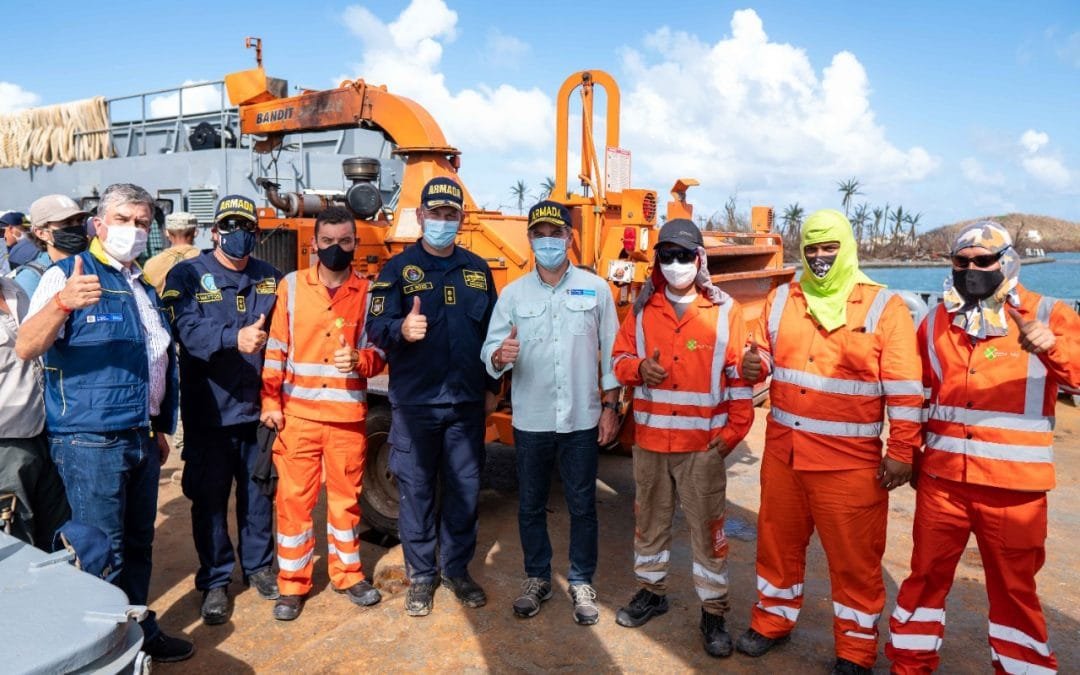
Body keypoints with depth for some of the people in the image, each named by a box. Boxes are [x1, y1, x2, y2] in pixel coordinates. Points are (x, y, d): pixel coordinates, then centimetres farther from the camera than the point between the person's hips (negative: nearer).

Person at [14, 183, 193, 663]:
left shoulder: (144, 287, 14)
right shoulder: (67, 275, -8)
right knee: (102, 555, 1)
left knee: (137, 546, 17)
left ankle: (140, 634, 32)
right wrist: (62, 303, -42)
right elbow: (25, 348, -23)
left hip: (141, 439, 7)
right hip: (90, 442, -7)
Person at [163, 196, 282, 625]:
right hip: (210, 412, -3)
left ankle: (258, 566, 32)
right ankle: (215, 581, 23)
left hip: (260, 409, 3)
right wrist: (235, 338, -39)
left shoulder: (270, 279, 9)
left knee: (259, 493, 13)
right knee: (209, 498, 6)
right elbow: (189, 331, -21)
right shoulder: (186, 275, -4)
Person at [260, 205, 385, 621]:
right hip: (298, 413, 0)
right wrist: (270, 402, -2)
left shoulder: (368, 292, 1)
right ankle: (292, 584, 19)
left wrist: (360, 361, -21)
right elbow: (276, 348, 2)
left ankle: (348, 574, 28)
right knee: (294, 498, 5)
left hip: (348, 415, 0)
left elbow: (380, 351, 0)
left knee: (347, 497, 11)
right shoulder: (291, 286, 2)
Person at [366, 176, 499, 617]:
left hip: (467, 403, 3)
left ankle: (456, 569, 28)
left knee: (464, 489, 10)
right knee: (416, 490, 6)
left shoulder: (477, 269, 10)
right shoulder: (398, 268, -1)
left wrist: (492, 385, 14)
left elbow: (491, 331, 15)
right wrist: (401, 330, -34)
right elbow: (375, 326, -12)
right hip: (414, 403, -3)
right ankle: (421, 575, 23)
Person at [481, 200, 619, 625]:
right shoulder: (513, 294, 1)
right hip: (531, 421, 1)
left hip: (581, 420, -1)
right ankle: (537, 578, 32)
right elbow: (489, 351, -6)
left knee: (582, 506, 10)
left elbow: (611, 352, 2)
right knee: (531, 506, 13)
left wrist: (611, 405, -1)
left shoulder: (595, 288, 0)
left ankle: (582, 582, 27)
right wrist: (500, 355, -29)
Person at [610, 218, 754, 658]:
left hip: (704, 444, -3)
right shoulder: (643, 309, 5)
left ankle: (713, 611, 20)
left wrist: (733, 432, -7)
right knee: (649, 519, 16)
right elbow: (620, 358, 10)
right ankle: (651, 591, 35)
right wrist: (638, 368, -13)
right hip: (650, 440, 3)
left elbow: (740, 376, -2)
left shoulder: (725, 311, -3)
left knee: (707, 527, 5)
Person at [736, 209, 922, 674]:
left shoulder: (884, 307, -6)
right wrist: (753, 366, -10)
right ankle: (773, 621, 38)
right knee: (778, 541, 18)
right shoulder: (781, 300, 7)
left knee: (854, 557, 8)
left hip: (850, 461, -4)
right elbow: (765, 354, 14)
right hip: (782, 451, 4)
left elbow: (904, 389, -7)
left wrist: (901, 453, -9)